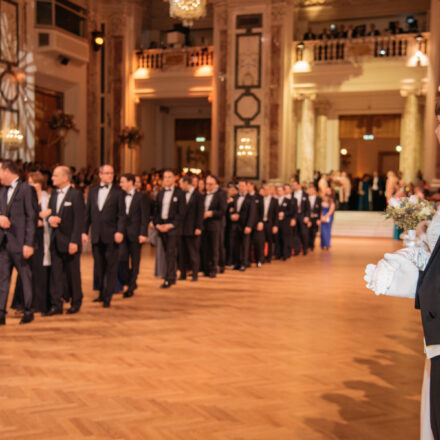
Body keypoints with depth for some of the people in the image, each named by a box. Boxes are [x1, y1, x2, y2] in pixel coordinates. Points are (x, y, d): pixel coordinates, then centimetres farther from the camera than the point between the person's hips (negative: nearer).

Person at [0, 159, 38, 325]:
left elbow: (32, 217, -11)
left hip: (19, 242, -7)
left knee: (26, 277, 5)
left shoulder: (27, 189, -7)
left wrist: (29, 243, -16)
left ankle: (28, 312, 16)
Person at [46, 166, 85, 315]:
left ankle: (76, 302, 20)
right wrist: (50, 218, -5)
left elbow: (79, 220, -13)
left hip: (70, 241, -6)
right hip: (55, 241, 6)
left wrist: (74, 241, -18)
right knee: (56, 273, 4)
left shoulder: (76, 195, -9)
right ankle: (56, 305, 8)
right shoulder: (54, 194, 13)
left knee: (73, 274, 5)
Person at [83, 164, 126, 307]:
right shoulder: (92, 191, 12)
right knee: (99, 267, 10)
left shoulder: (118, 192, 1)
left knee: (111, 267, -1)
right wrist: (84, 231, 6)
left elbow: (122, 214, -3)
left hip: (111, 235, -4)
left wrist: (120, 231, -14)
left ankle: (108, 296, 4)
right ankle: (102, 293, 22)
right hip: (96, 235, 4)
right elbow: (88, 213, 13)